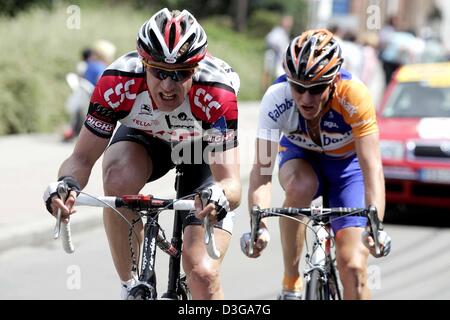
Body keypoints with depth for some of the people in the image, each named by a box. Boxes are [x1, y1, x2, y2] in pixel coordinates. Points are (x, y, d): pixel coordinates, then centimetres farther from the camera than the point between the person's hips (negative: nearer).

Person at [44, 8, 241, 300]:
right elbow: (83, 157, -27)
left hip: (204, 149, -1)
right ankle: (130, 286, -16)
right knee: (119, 178, -36)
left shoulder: (216, 94, -38)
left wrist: (220, 198, -64)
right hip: (144, 139, 1)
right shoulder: (118, 82, -34)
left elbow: (231, 182, -40)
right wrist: (67, 184, -50)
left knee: (203, 274, -18)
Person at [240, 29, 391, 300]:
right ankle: (291, 284, -20)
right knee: (300, 186, -37)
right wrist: (258, 224, -52)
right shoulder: (276, 98, -31)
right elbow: (262, 168, -36)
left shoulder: (354, 96, -34)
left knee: (353, 268, -14)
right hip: (301, 156, 1)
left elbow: (372, 168, -38)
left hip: (347, 163, -1)